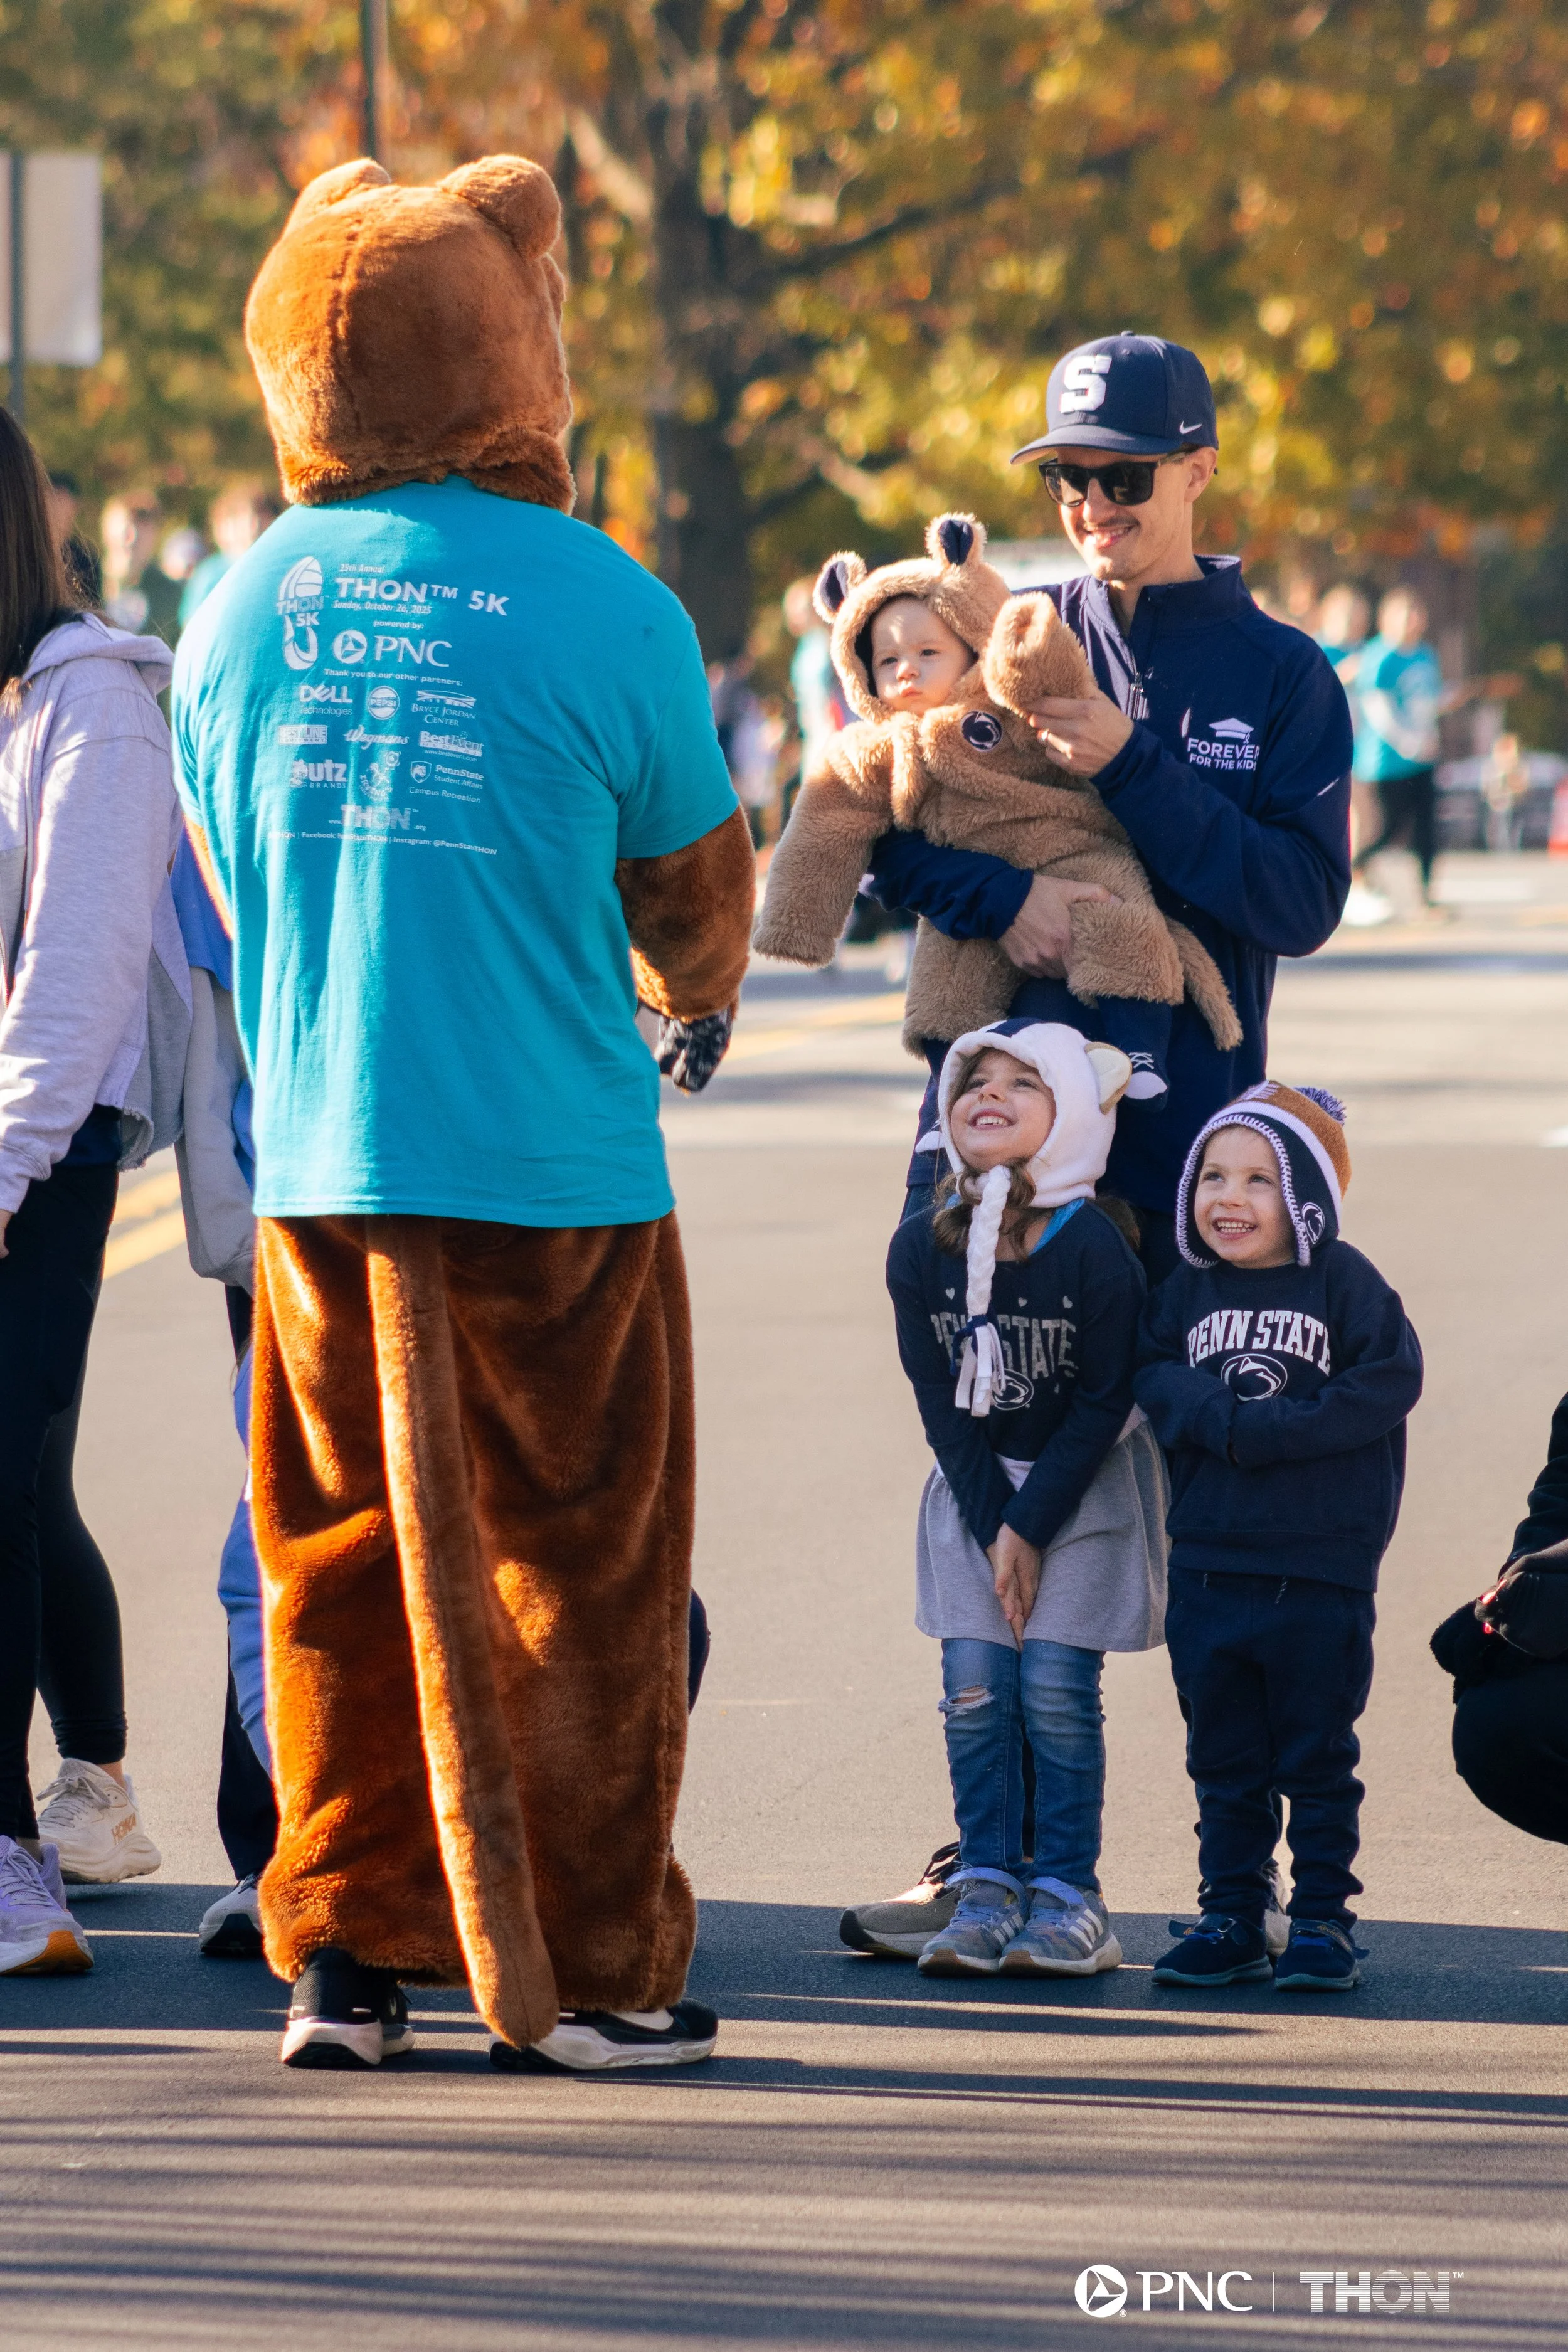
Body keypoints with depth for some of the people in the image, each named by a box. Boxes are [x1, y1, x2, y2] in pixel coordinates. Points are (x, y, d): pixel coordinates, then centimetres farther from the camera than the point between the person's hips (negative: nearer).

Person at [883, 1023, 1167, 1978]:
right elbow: (940, 1401, -3)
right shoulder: (921, 1248, -8)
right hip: (976, 1486, 3)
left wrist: (1032, 1527, -15)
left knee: (1056, 1688, -9)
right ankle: (987, 1888, 3)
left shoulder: (1093, 1248, -19)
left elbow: (1104, 1405, -14)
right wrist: (992, 1528, -9)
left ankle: (1069, 1896, -1)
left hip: (1085, 1483, -3)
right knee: (975, 1685, -5)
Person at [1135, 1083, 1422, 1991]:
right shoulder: (1186, 1293, 8)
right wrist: (1230, 1419, -19)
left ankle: (1325, 1917, 11)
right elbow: (1155, 1379, -1)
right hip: (1206, 1565, 4)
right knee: (1225, 1760, 10)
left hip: (1320, 1568, -4)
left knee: (1318, 1755, 3)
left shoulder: (1344, 1282, -4)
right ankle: (1232, 1916, 17)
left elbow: (1389, 1383, -13)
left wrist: (1262, 1430, -17)